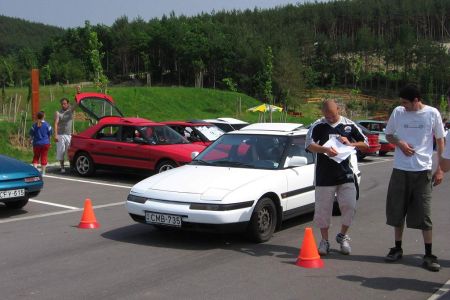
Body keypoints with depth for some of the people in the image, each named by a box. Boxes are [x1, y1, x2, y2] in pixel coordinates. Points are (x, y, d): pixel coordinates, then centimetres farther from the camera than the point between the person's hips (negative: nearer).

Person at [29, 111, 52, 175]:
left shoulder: (34, 125, -5)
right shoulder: (47, 125, -6)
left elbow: (31, 135, 1)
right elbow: (50, 135, 3)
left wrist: (30, 141, 18)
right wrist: (48, 141, 20)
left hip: (36, 143, 0)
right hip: (45, 143, 0)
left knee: (36, 157, 11)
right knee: (44, 157, 6)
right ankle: (43, 171, 11)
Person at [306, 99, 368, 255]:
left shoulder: (349, 125, 6)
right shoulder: (318, 126, -1)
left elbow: (365, 144, 9)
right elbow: (309, 144, -12)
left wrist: (350, 143, -9)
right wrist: (325, 149, -30)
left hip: (345, 174, 2)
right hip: (324, 175, -1)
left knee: (350, 206, -3)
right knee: (323, 208, 3)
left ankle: (342, 236, 22)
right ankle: (324, 241, 20)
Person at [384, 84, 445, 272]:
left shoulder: (432, 114, -3)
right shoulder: (398, 112, 1)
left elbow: (440, 141, 4)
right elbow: (388, 135, 13)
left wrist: (440, 169, 0)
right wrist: (399, 143, -9)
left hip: (423, 170, -2)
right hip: (400, 169, 2)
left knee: (424, 214, -1)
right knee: (397, 210, 9)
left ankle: (428, 255, 8)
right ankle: (397, 248, 25)